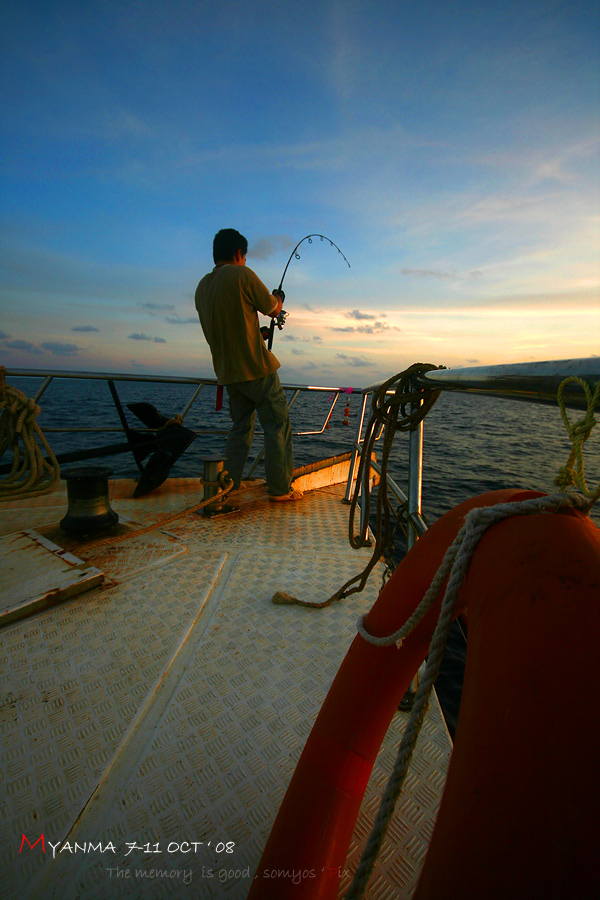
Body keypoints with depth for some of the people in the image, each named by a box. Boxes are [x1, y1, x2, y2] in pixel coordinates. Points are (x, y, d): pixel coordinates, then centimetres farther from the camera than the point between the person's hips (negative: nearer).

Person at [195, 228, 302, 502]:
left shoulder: (202, 287, 12)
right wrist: (278, 297, 22)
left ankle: (228, 485, 18)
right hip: (257, 368, -7)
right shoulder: (242, 275, -9)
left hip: (227, 372, 7)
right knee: (278, 426, 2)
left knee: (240, 427, 17)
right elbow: (273, 309, 0)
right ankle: (280, 488, 6)